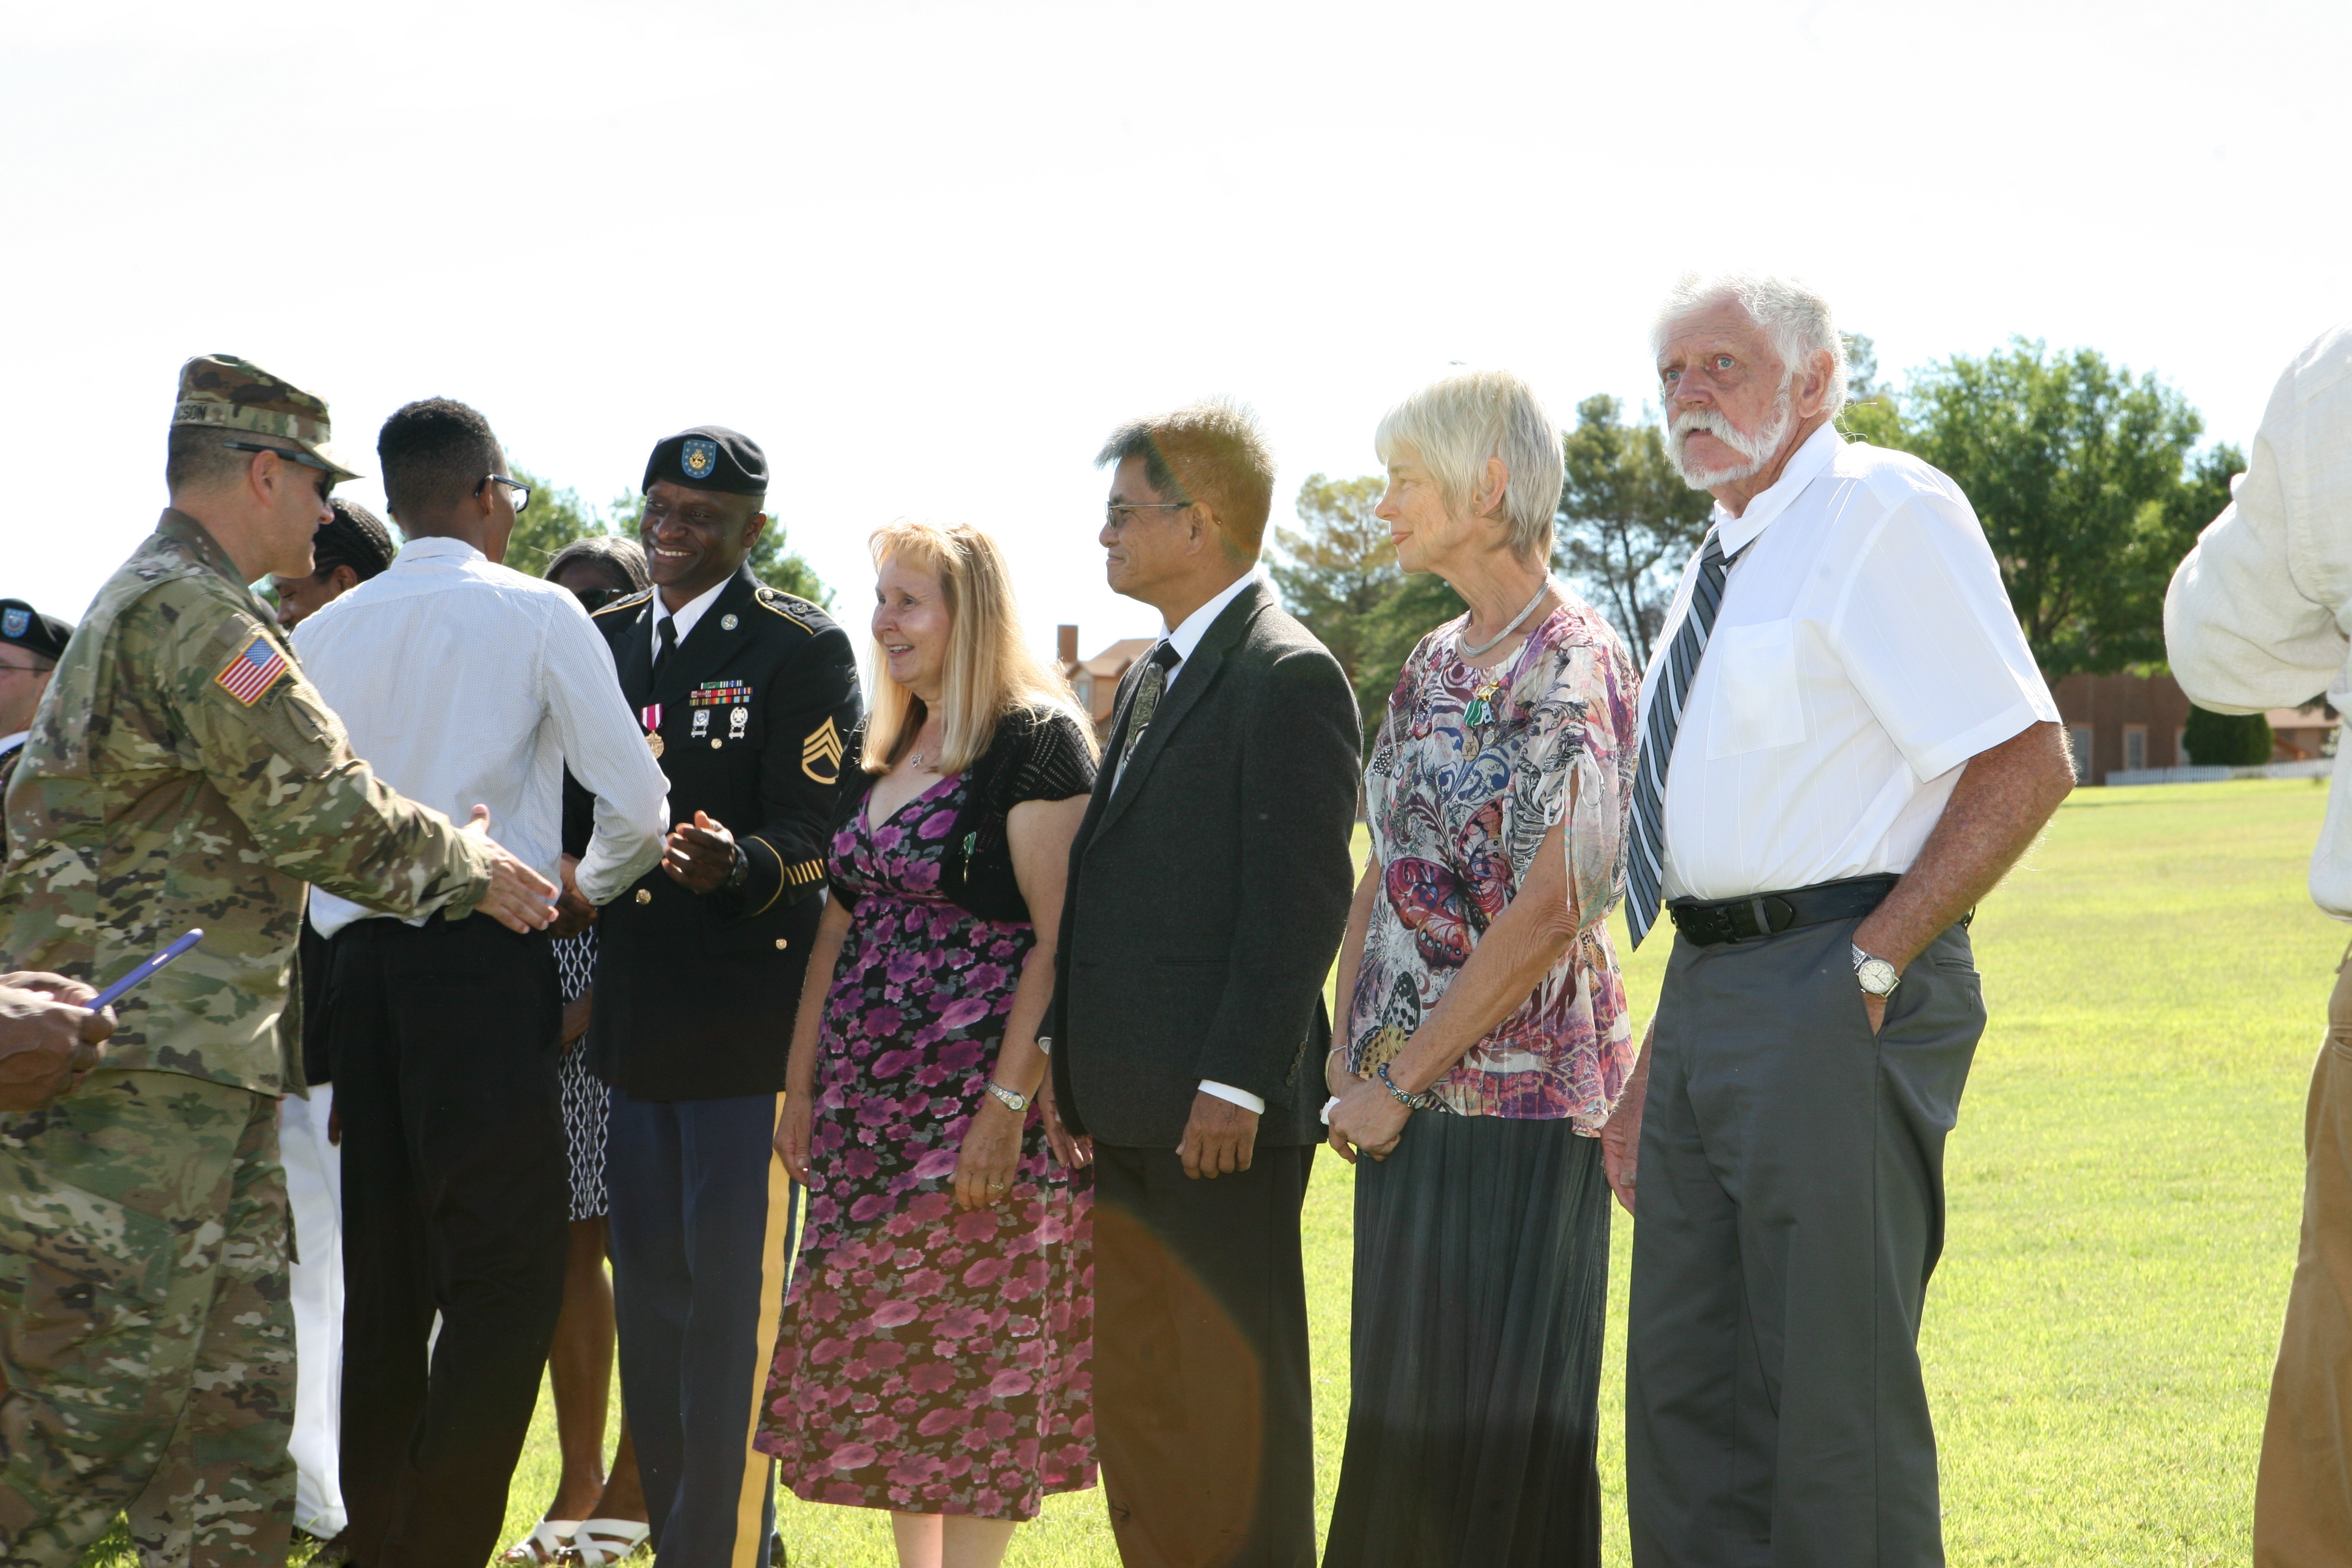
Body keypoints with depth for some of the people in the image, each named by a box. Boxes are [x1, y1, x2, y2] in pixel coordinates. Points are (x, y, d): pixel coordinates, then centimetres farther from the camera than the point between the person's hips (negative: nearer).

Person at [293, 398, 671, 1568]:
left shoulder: (323, 634, 10)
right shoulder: (535, 614, -2)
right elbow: (638, 808, -4)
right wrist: (585, 888, 14)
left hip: (356, 965, 6)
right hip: (483, 960, -6)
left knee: (384, 1272, 13)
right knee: (506, 1270, -5)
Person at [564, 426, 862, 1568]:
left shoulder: (801, 649, -5)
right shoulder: (601, 642, 14)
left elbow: (818, 839, -12)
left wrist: (736, 867, -31)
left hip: (751, 1030, -7)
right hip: (636, 1023, 7)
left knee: (734, 1301, -6)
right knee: (650, 1298, 13)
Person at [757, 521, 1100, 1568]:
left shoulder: (1034, 741, -10)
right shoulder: (885, 752, 14)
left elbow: (1060, 940, -16)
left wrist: (1008, 1104, -22)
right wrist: (801, 1082, 10)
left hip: (978, 1099, -8)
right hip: (868, 1106, 8)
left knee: (972, 1360, -4)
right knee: (881, 1355, 9)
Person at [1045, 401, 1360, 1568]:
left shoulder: (1287, 676, -11)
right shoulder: (1151, 681, 18)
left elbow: (1300, 899, -16)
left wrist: (1234, 1085, -20)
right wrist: (1066, 1057, 13)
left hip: (1222, 1115, -9)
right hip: (1132, 1114, 9)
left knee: (1231, 1401, -2)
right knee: (1134, 1396, 13)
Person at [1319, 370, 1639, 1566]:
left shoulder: (1570, 661, -12)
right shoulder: (1436, 663, 13)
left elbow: (1549, 910, -18)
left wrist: (1403, 1077, -14)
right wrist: (1351, 1051, 5)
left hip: (1514, 1096, -8)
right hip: (1409, 1103, 8)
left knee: (1497, 1418, -2)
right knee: (1404, 1409, 11)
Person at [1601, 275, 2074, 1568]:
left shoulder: (1884, 510, -9)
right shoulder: (1718, 568, 19)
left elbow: (2028, 763, -16)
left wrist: (1876, 963, -18)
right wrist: (1652, 1073, 20)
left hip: (1836, 991, -9)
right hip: (1708, 998, 9)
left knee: (1833, 1393, -5)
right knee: (1687, 1383, 12)